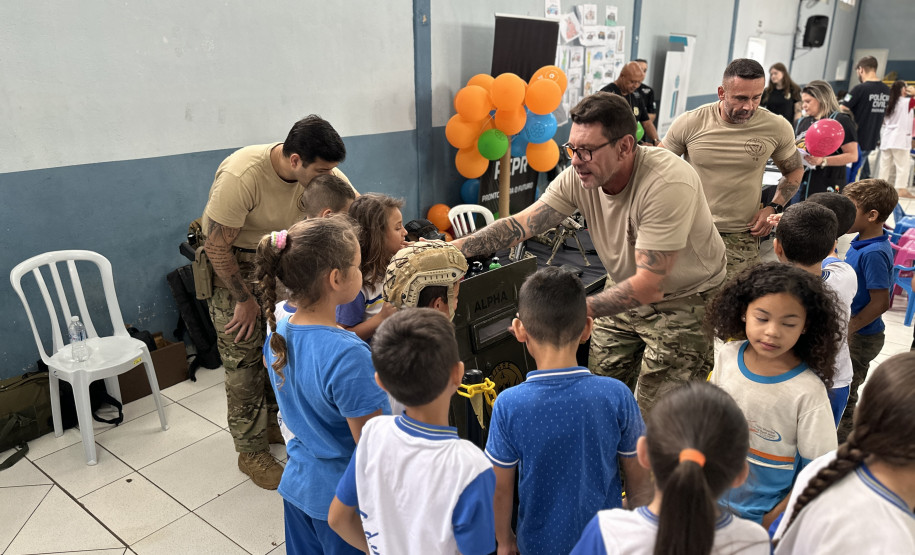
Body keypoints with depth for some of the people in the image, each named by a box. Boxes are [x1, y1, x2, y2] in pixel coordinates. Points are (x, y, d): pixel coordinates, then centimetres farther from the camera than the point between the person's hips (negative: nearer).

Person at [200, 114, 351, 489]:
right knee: (244, 357, -3)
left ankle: (274, 423, 31)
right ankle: (251, 452, 12)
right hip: (229, 261, -5)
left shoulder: (322, 172, -17)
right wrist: (245, 299, -18)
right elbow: (217, 244, -26)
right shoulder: (241, 176, -34)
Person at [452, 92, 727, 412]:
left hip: (685, 300, -5)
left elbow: (648, 284, -35)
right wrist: (454, 248, -29)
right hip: (624, 291, 6)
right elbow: (521, 224, -17)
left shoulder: (668, 185, -33)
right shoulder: (578, 177, -14)